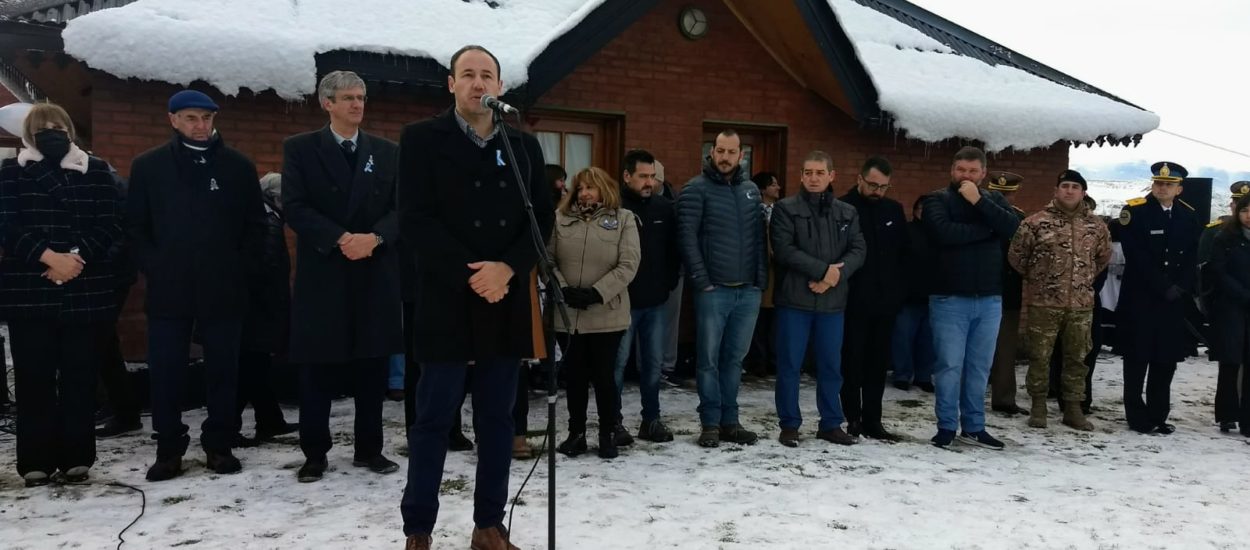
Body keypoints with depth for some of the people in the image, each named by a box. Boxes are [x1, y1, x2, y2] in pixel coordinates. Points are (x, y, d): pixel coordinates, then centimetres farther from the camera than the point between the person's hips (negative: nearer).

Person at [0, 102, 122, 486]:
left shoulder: (96, 171, 10)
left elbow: (109, 226, 1)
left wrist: (75, 256, -13)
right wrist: (48, 257, -16)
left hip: (85, 290, 0)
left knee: (79, 376, 2)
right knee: (34, 377, 1)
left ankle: (77, 457, 9)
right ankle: (36, 461, 7)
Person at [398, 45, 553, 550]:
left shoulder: (524, 146, 11)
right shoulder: (422, 139, 0)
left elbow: (542, 218, 6)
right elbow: (415, 220, -8)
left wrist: (506, 268, -11)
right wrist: (471, 276, -15)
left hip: (508, 301, 4)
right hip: (447, 300, -3)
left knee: (498, 417, 9)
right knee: (434, 418, 2)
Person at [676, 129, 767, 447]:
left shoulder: (751, 191, 14)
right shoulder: (696, 189, -3)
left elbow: (759, 238, 15)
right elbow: (687, 237, -8)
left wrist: (762, 279, 7)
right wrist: (701, 281, -13)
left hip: (748, 291, 5)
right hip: (713, 290, -4)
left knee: (735, 359, 11)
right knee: (709, 359, 2)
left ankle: (730, 421, 20)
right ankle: (711, 424, 12)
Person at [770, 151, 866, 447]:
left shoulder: (847, 213, 11)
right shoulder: (786, 208, -1)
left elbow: (858, 250, 3)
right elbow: (784, 249, -12)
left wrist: (836, 275, -15)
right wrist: (823, 270, -17)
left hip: (833, 301, 3)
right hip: (794, 299, -3)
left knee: (831, 366, 11)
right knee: (790, 365, 2)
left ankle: (831, 424, 23)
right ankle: (789, 424, 14)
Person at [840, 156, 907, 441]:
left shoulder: (894, 210, 9)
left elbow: (904, 251, 16)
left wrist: (899, 288, 11)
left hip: (886, 300, 5)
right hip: (853, 302, -5)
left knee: (878, 362, 9)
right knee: (853, 362, 3)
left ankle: (872, 420, 16)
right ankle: (853, 418, 12)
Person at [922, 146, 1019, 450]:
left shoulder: (994, 199, 11)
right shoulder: (938, 199, 0)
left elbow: (1012, 227, -7)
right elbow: (944, 232, -19)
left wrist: (979, 201, -14)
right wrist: (987, 229, -10)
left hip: (989, 299, 4)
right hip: (949, 298, -3)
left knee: (980, 367, 10)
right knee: (949, 365, -2)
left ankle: (974, 427, 20)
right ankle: (946, 426, 10)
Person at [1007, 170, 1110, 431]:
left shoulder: (1096, 226, 6)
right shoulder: (1036, 222, -5)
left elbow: (1104, 257, 22)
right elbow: (1015, 255, 1)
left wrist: (1085, 279, 18)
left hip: (1082, 304, 3)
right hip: (1044, 302, -3)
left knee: (1077, 357, 9)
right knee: (1040, 356, 2)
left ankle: (1073, 408, 19)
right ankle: (1038, 406, 14)